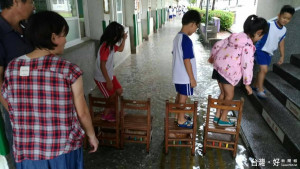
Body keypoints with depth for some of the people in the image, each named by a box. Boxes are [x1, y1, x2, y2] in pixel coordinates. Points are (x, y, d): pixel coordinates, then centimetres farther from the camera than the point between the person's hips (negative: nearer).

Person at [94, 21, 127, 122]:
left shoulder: (111, 44, 1)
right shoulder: (105, 47, -27)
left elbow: (120, 49, 22)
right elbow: (102, 66, -28)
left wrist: (124, 39, 8)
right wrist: (108, 81, -25)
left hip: (110, 75, 9)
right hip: (102, 78, -9)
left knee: (119, 91, 13)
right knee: (112, 96, 3)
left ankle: (110, 109, 32)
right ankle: (106, 114, 25)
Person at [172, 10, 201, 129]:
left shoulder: (177, 37, 6)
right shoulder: (186, 40, -24)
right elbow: (187, 61, -24)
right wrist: (192, 78, -17)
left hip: (178, 75, 9)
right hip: (185, 77, -9)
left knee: (179, 96, 20)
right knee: (183, 98, 5)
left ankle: (179, 116, 35)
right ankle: (181, 121, 19)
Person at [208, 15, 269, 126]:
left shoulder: (235, 36, 10)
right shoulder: (248, 45, -14)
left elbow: (217, 45, 16)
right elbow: (247, 65, -16)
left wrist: (212, 56, 33)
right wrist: (247, 84, -9)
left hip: (218, 66, 8)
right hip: (229, 71, -8)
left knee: (223, 93, 21)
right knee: (229, 95, 10)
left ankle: (217, 115, 29)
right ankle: (223, 119, 21)